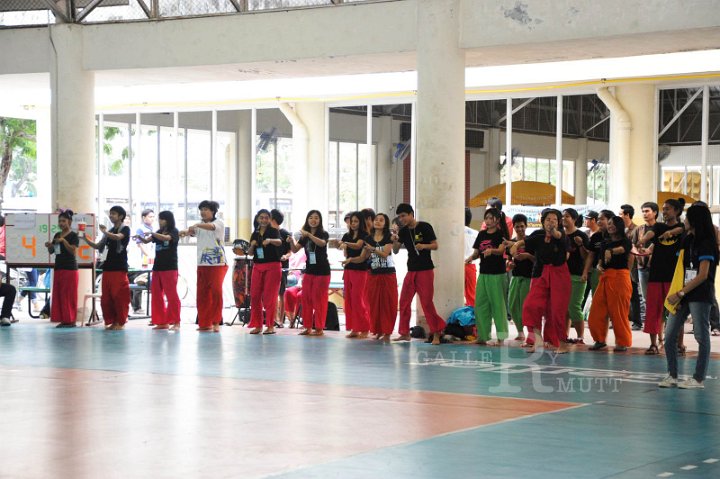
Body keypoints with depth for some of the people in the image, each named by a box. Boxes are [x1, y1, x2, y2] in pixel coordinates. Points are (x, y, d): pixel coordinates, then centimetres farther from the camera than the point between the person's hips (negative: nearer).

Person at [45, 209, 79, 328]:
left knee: (69, 295, -5)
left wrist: (63, 240, -22)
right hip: (58, 268, 7)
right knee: (58, 294, 3)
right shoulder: (57, 235, 13)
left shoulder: (74, 235, -5)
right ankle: (63, 319, 6)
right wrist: (49, 246, -5)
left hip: (70, 268, -7)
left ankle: (71, 320, -2)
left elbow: (73, 251, -15)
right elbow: (51, 251, 16)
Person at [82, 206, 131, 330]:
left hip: (120, 268, -7)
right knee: (106, 297, 4)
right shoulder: (110, 231, 20)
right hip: (108, 267, 7)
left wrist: (105, 232, -28)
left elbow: (117, 237, -22)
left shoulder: (125, 229, 0)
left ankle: (120, 322, 1)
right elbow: (98, 246, 17)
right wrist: (86, 239, 3)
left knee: (119, 296, -7)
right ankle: (111, 321, 12)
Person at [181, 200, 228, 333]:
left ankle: (216, 322, -5)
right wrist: (185, 232, -25)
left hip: (217, 263, -5)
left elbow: (211, 226, -23)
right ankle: (205, 323, 10)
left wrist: (196, 225, -40)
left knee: (216, 291, -12)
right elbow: (191, 231, -1)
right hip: (202, 263, 5)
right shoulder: (200, 225, 16)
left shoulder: (219, 222, -1)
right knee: (202, 293, 3)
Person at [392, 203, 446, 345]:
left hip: (425, 270, -6)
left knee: (427, 302, -8)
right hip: (411, 270, 6)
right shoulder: (403, 231, 6)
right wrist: (395, 241, -13)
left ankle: (436, 334, -2)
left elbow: (435, 245, -5)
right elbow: (395, 251, 7)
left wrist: (424, 246, -24)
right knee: (404, 301, 7)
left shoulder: (425, 227, -8)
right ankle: (405, 333, 17)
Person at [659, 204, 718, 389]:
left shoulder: (706, 244, -9)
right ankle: (672, 376, 11)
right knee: (669, 335, 4)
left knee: (701, 336, 0)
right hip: (684, 294, 8)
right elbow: (681, 269, 12)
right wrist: (677, 295, 2)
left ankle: (699, 379, 5)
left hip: (700, 295, -8)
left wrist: (680, 293, -15)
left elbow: (703, 275, -15)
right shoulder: (688, 241, 14)